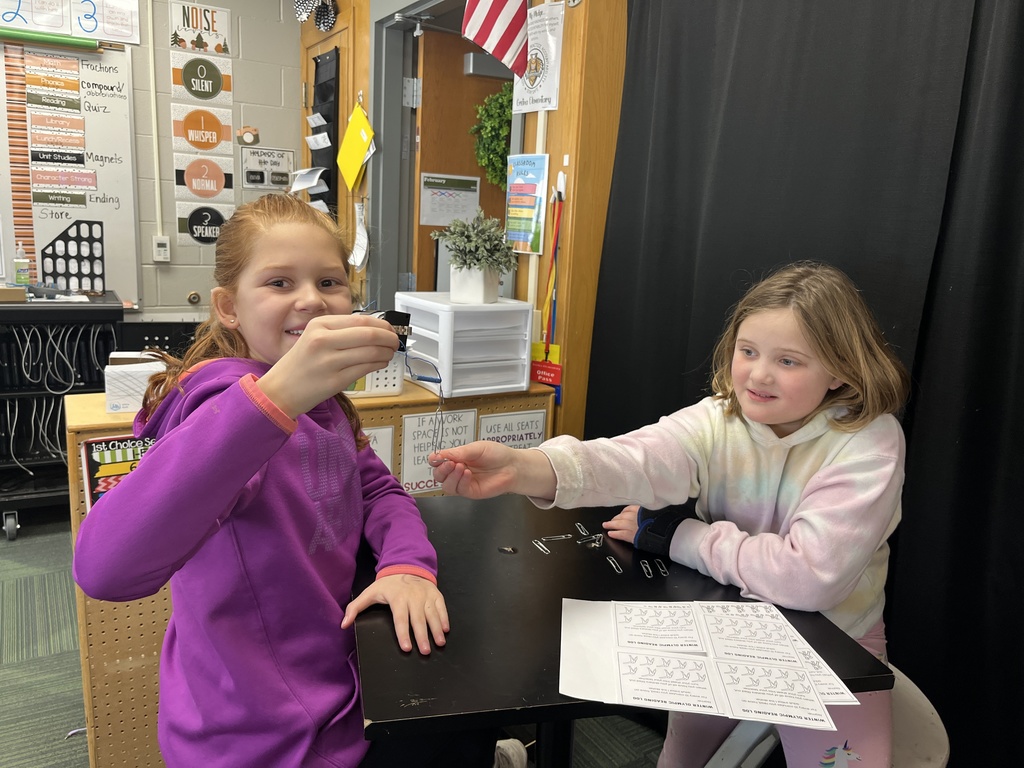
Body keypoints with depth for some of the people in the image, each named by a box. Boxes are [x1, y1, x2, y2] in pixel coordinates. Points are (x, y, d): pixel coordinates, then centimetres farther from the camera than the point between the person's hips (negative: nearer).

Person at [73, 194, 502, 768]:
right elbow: (103, 567, -41)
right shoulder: (228, 400, -26)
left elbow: (379, 490, 8)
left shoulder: (324, 402, 2)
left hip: (332, 689, 8)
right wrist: (275, 396, -52)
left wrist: (408, 564, -14)